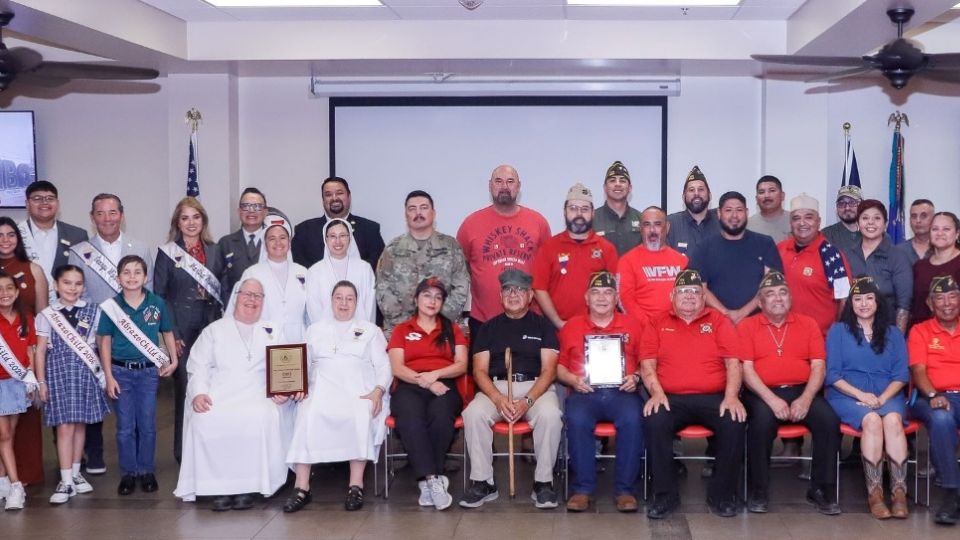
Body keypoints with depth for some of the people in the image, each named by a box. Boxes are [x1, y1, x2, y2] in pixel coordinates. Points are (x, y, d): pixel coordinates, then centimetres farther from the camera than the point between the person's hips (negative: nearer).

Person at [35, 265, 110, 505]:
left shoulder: (93, 311, 3)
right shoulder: (46, 315, 0)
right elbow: (40, 351, 3)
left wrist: (104, 373, 3)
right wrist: (41, 381, 0)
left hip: (86, 373, 2)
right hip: (58, 373, -1)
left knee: (80, 424, 8)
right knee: (64, 427, -5)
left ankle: (75, 473, 22)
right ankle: (66, 480, -2)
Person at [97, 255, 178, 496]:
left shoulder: (157, 304, -3)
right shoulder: (111, 306, -4)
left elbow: (167, 333, 9)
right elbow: (105, 343, 0)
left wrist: (173, 360, -3)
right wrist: (109, 377, -3)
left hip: (149, 371, 0)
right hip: (121, 371, 0)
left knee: (147, 424, 5)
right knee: (125, 426, 5)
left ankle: (146, 471, 17)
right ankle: (128, 472, 15)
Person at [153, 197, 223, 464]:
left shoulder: (214, 251, 10)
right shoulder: (167, 252, 0)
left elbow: (222, 291, 13)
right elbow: (159, 295, -2)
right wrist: (171, 334, -8)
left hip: (211, 328, 3)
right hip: (182, 331, -3)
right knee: (184, 388, -1)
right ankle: (183, 451, 9)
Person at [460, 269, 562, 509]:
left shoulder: (543, 325, 12)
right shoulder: (488, 327, 17)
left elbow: (549, 369, 2)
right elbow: (480, 370, 7)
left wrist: (528, 400, -15)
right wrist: (498, 399, -13)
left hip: (536, 387, -1)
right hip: (495, 387, 1)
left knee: (550, 415, -34)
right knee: (473, 414, -30)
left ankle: (543, 482, -21)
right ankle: (482, 482, -20)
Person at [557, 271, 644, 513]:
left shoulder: (632, 325, 17)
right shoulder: (572, 326, 17)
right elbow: (559, 365, 16)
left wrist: (636, 378, -5)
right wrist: (573, 380, -3)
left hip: (622, 392, 0)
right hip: (584, 393, 0)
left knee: (632, 419, -33)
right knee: (576, 420, -34)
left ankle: (624, 489, -21)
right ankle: (583, 488, -22)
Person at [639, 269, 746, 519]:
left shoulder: (719, 321, 13)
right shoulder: (657, 325, 14)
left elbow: (733, 363, 4)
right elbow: (647, 364, 5)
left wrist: (731, 396, -12)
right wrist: (657, 393, -14)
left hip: (714, 397, 0)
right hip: (672, 399, 0)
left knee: (734, 423, -29)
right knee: (654, 422, -32)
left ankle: (721, 494, -10)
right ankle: (665, 495, -17)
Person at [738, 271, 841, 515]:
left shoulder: (808, 324, 14)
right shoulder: (747, 327, 8)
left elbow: (818, 366, 6)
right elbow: (746, 369, -3)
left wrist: (806, 399, -12)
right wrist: (772, 400, -17)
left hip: (802, 391, 2)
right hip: (763, 393, -2)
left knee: (829, 420, -25)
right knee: (761, 420, -34)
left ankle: (821, 489, -12)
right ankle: (758, 491, -18)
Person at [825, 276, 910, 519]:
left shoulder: (893, 333, 17)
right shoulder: (838, 330, 11)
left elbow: (901, 374, 8)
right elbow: (833, 374, 2)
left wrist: (883, 398, -11)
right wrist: (861, 395, -12)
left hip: (887, 395, 2)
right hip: (848, 395, -1)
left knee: (892, 419, -33)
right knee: (872, 420, -34)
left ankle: (899, 491, -35)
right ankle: (874, 492, -32)